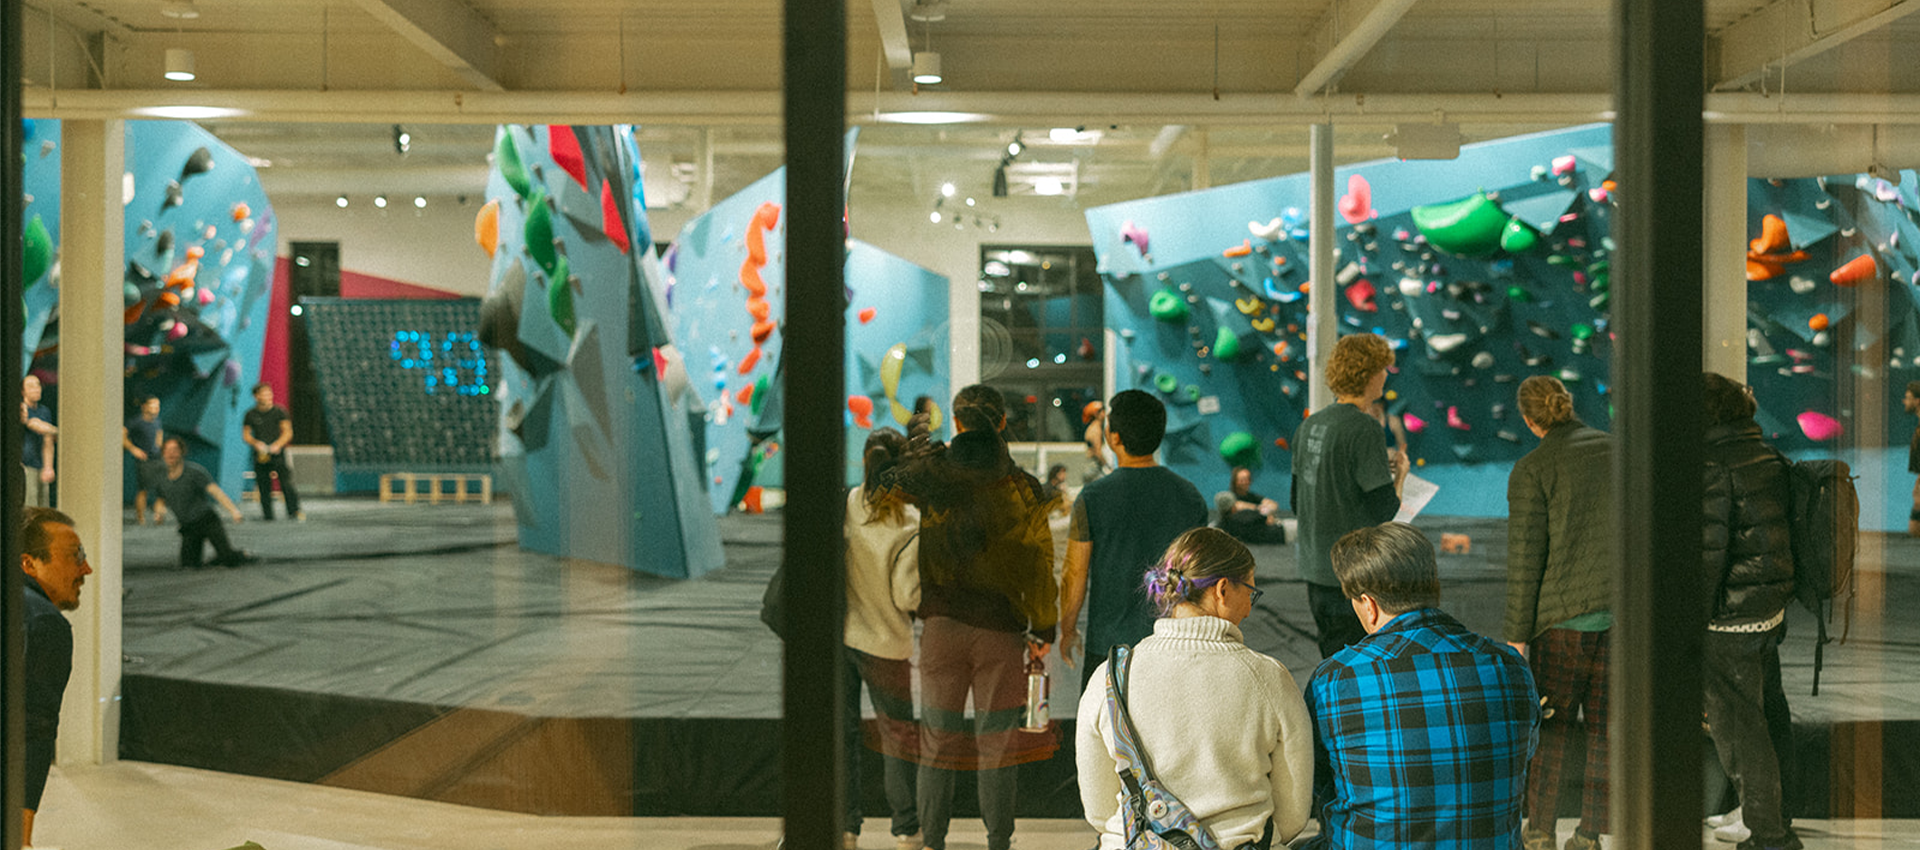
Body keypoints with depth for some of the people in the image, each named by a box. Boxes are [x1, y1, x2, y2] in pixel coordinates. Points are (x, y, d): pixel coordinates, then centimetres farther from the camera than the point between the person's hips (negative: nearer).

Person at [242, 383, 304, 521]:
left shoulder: (279, 411, 3)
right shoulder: (251, 414, 6)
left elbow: (288, 432, 3)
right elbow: (246, 434, 11)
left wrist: (278, 444, -15)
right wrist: (256, 443, -9)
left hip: (277, 453, -2)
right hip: (260, 455, 2)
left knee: (286, 481, -16)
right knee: (263, 487, 2)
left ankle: (294, 511, -17)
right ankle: (268, 514, 11)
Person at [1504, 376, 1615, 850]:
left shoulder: (1532, 471, -8)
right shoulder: (1616, 451, 7)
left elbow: (1525, 557, -9)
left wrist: (1517, 633, -4)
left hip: (1565, 614, -4)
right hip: (1622, 607, 4)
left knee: (1551, 726, 7)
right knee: (1604, 723, 11)